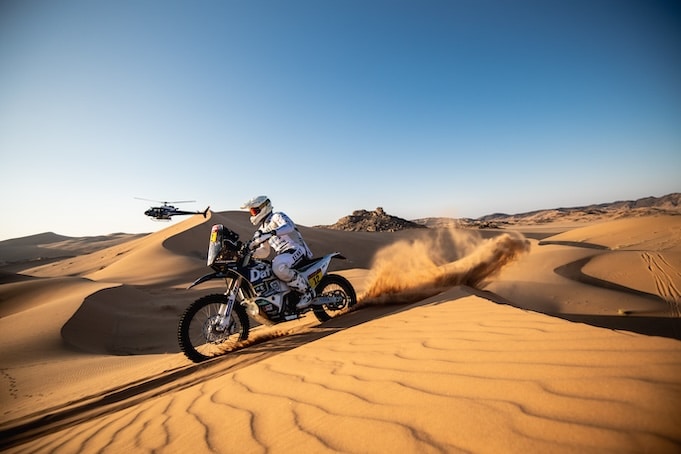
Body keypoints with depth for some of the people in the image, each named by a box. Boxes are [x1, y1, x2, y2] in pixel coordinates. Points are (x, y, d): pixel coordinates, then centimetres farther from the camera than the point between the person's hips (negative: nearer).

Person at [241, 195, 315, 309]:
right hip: (282, 254, 9)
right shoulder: (263, 229, 24)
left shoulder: (277, 216, -2)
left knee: (278, 267, -38)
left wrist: (270, 233, -40)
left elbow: (288, 227, -26)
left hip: (295, 249, -9)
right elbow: (265, 252, 25)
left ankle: (307, 291, -22)